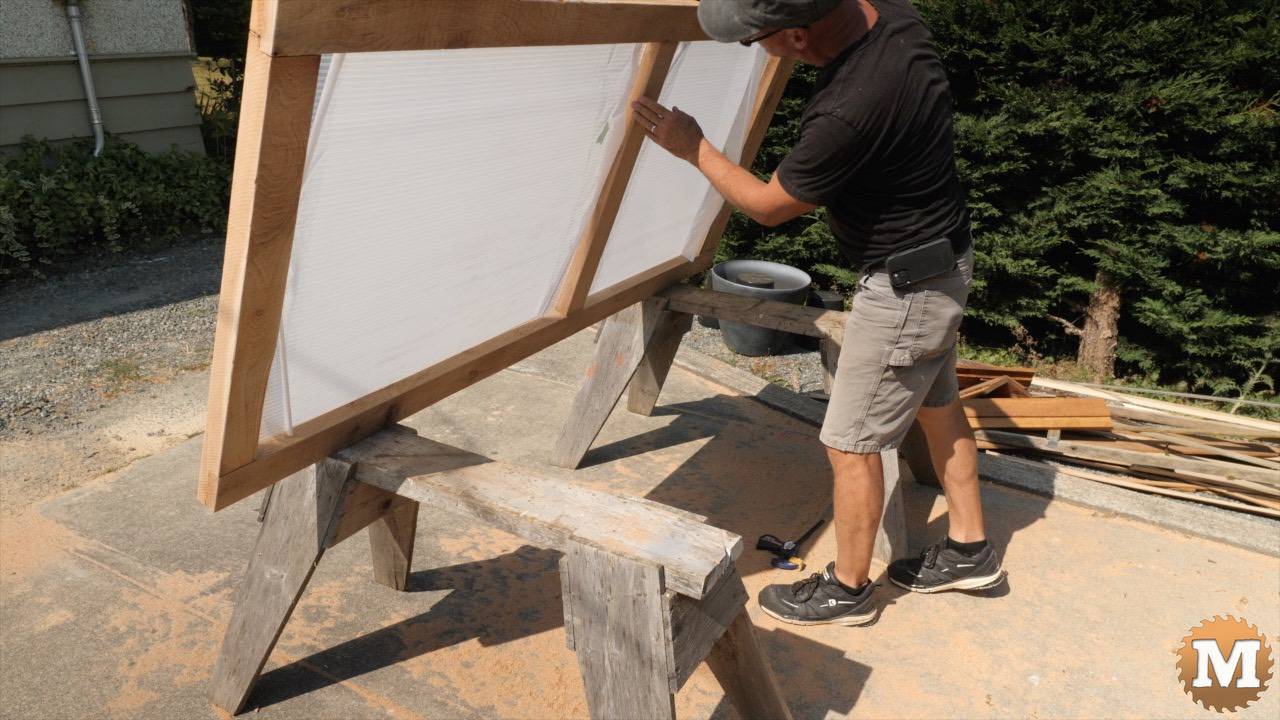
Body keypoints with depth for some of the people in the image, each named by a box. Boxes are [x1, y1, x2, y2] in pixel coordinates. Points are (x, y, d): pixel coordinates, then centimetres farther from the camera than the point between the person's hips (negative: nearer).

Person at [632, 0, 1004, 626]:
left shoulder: (847, 112, -34)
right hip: (944, 259, 10)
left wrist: (693, 148, -3)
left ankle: (847, 589, 26)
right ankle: (968, 550, 40)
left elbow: (768, 205, -17)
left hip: (904, 288, -10)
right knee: (936, 406, 23)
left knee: (851, 445, 5)